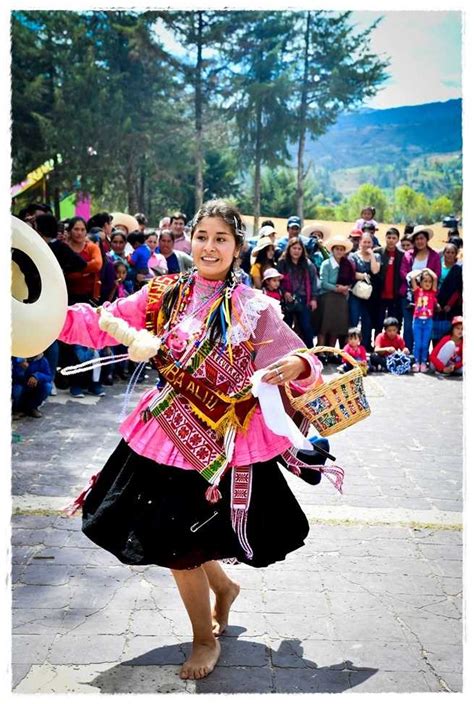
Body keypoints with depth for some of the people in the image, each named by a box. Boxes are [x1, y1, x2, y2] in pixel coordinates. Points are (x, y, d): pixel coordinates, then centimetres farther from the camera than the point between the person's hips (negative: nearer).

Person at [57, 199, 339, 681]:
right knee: (164, 536, 14)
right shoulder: (164, 294, 1)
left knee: (178, 545, 2)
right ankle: (222, 586, 47)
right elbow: (103, 325, -1)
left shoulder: (254, 308, -8)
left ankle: (206, 640, 31)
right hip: (167, 433, 5)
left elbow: (298, 361, -9)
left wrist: (296, 365, -33)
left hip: (222, 442, -4)